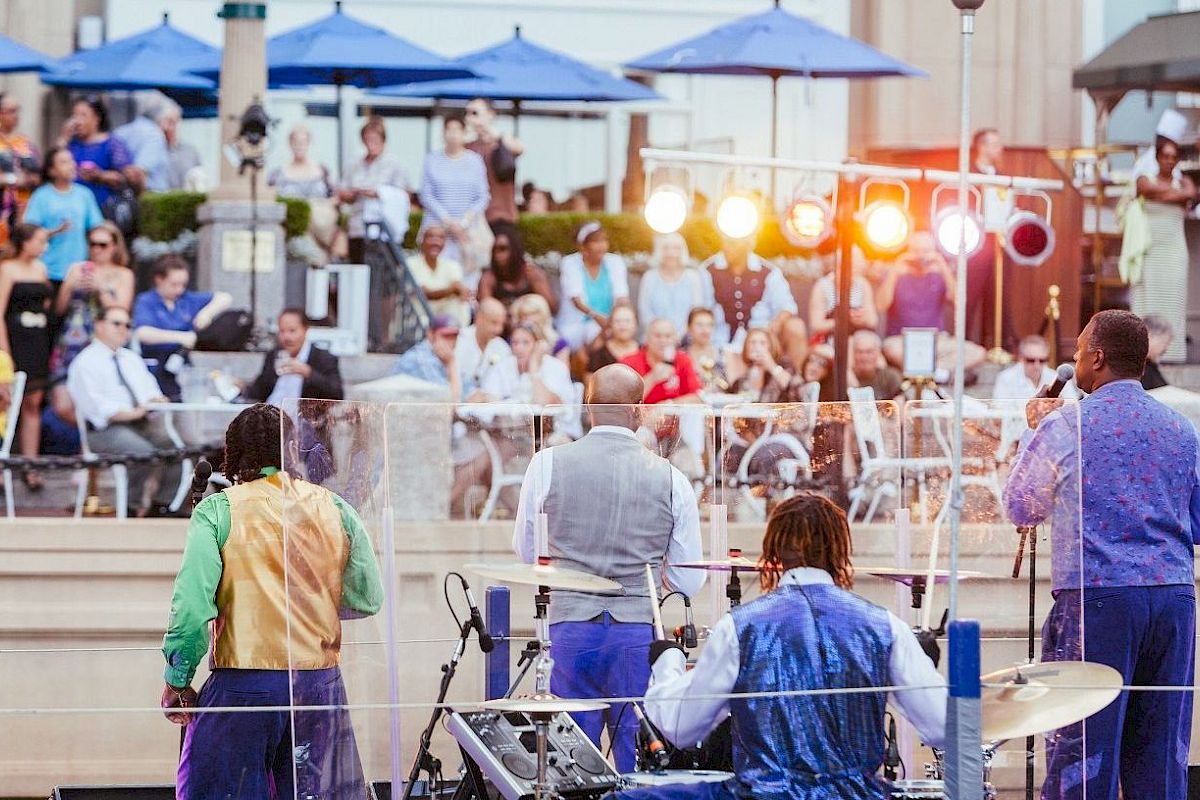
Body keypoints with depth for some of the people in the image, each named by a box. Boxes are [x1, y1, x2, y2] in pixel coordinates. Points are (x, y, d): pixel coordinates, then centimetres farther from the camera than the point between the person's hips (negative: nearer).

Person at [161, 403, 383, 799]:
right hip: (320, 683, 3)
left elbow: (192, 603, -12)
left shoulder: (218, 511, -4)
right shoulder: (336, 510, 5)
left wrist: (178, 681, -3)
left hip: (242, 684, -3)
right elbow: (367, 599, 7)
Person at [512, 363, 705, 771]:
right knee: (639, 766, 4)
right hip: (641, 634, 0)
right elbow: (689, 582, 5)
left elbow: (526, 552, 11)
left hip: (569, 629, 0)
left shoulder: (548, 464, -1)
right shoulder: (671, 479, 0)